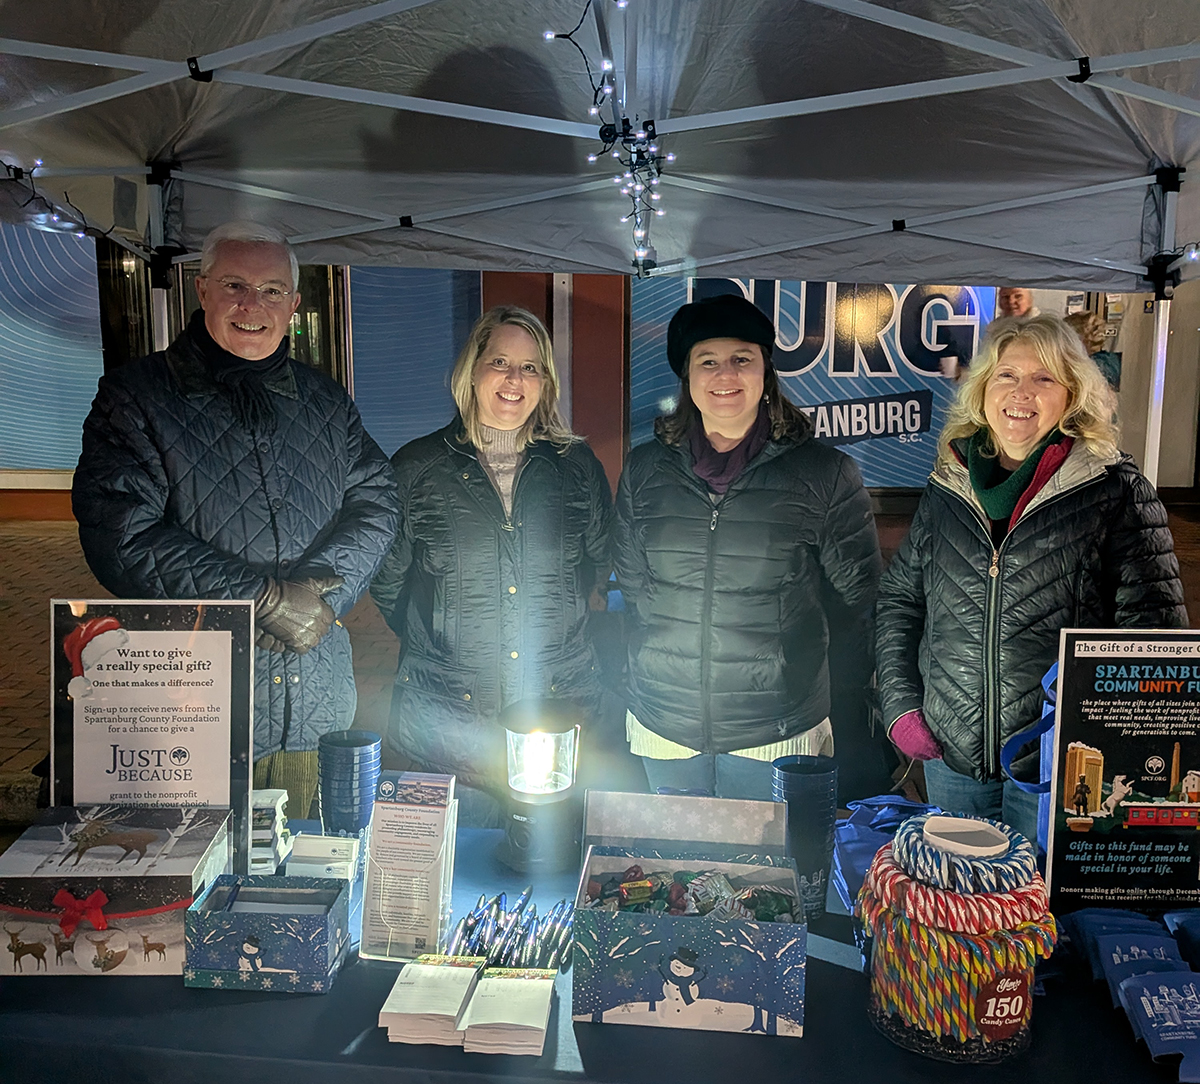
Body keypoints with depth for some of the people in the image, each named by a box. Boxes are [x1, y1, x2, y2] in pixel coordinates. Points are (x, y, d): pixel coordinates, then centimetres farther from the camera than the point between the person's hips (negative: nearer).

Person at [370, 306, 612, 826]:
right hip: (446, 713, -1)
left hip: (559, 705, 2)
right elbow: (386, 580, 7)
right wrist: (434, 642, 5)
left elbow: (599, 560, 17)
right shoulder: (416, 467, 0)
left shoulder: (577, 467, 4)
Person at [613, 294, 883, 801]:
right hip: (664, 728, 3)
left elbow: (858, 601, -1)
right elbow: (630, 588, 11)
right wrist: (642, 676, 9)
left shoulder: (827, 474, -5)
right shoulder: (644, 469, 3)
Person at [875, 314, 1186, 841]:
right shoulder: (948, 487, 5)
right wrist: (900, 706, 3)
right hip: (951, 756, 4)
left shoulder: (1116, 488, -6)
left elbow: (1155, 627, -6)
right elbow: (898, 600, 12)